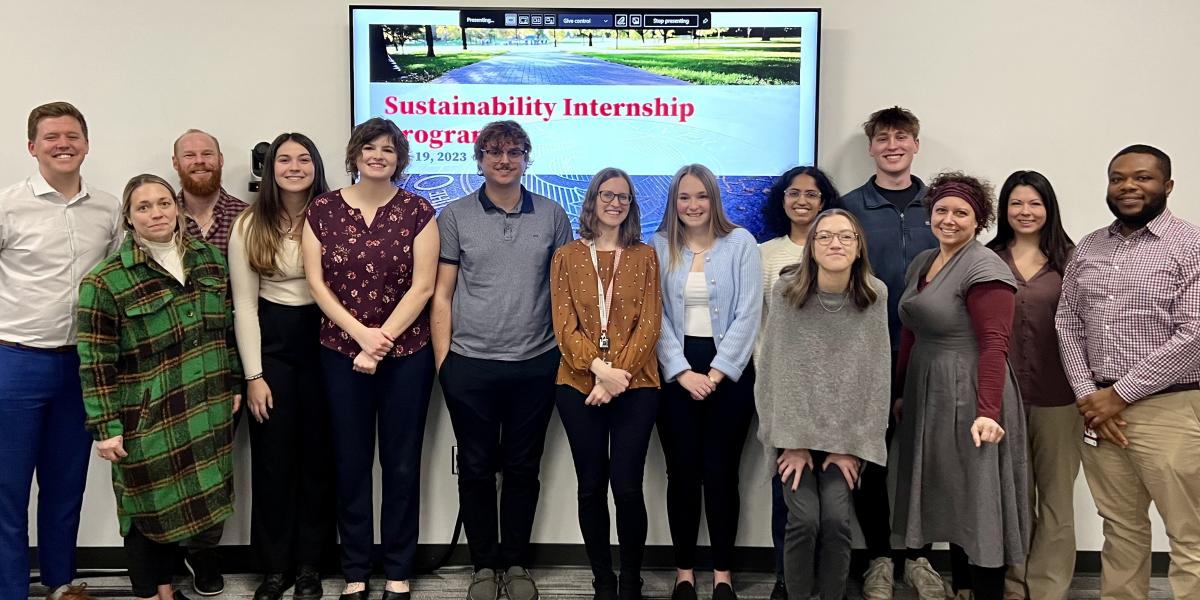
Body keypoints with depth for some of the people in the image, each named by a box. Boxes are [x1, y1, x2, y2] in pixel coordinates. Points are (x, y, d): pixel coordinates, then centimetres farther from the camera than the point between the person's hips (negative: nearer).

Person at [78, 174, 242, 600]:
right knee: (149, 509, 6)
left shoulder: (210, 259, 6)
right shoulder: (106, 281, -9)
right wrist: (105, 428, -11)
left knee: (186, 504, 13)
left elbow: (228, 328, 14)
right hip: (147, 420, -4)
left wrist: (233, 384, 13)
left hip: (207, 415, 4)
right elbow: (96, 362, -10)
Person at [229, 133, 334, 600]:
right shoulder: (249, 226, 0)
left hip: (324, 339, 0)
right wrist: (253, 375, -5)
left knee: (319, 454, 7)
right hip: (272, 342, 0)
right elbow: (244, 305, -1)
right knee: (273, 456, 6)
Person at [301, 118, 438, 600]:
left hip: (406, 354, -1)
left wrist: (382, 342, -13)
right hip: (340, 353, 1)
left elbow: (422, 287, -6)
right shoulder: (322, 210, 3)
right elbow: (316, 283, -1)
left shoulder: (418, 211, -1)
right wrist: (362, 334, -12)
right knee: (351, 463, 8)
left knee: (401, 463, 6)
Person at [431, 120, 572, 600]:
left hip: (536, 365, 1)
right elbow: (442, 295, 2)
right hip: (470, 365, -1)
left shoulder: (552, 215, 5)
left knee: (522, 468, 11)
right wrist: (442, 362, -3)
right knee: (476, 469, 9)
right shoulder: (455, 216, 2)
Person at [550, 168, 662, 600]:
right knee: (591, 487, 5)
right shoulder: (567, 257, 8)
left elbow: (649, 324, 0)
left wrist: (620, 374, -12)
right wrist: (600, 368, -14)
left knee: (627, 487, -4)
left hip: (636, 386, -1)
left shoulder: (645, 256, 8)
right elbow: (564, 326, 0)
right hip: (579, 385, 1)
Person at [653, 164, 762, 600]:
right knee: (682, 472, 4)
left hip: (729, 372, -1)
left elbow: (748, 314, -5)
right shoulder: (660, 247, 5)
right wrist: (683, 372, -10)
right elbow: (657, 316, 0)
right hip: (676, 373, 1)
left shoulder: (741, 243, 1)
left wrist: (717, 372, -10)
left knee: (721, 472, 2)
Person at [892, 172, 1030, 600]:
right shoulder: (922, 263, 12)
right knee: (949, 501, 16)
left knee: (977, 503, 2)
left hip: (968, 395, -8)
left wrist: (987, 411, -29)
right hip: (929, 394, 8)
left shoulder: (984, 268, -14)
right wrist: (901, 391, 16)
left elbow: (994, 346, -21)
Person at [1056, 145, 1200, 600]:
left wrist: (1119, 394, -14)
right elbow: (1068, 325, 10)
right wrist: (1087, 396, -3)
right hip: (1098, 408, 5)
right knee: (1121, 527, 15)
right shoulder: (1087, 249, 11)